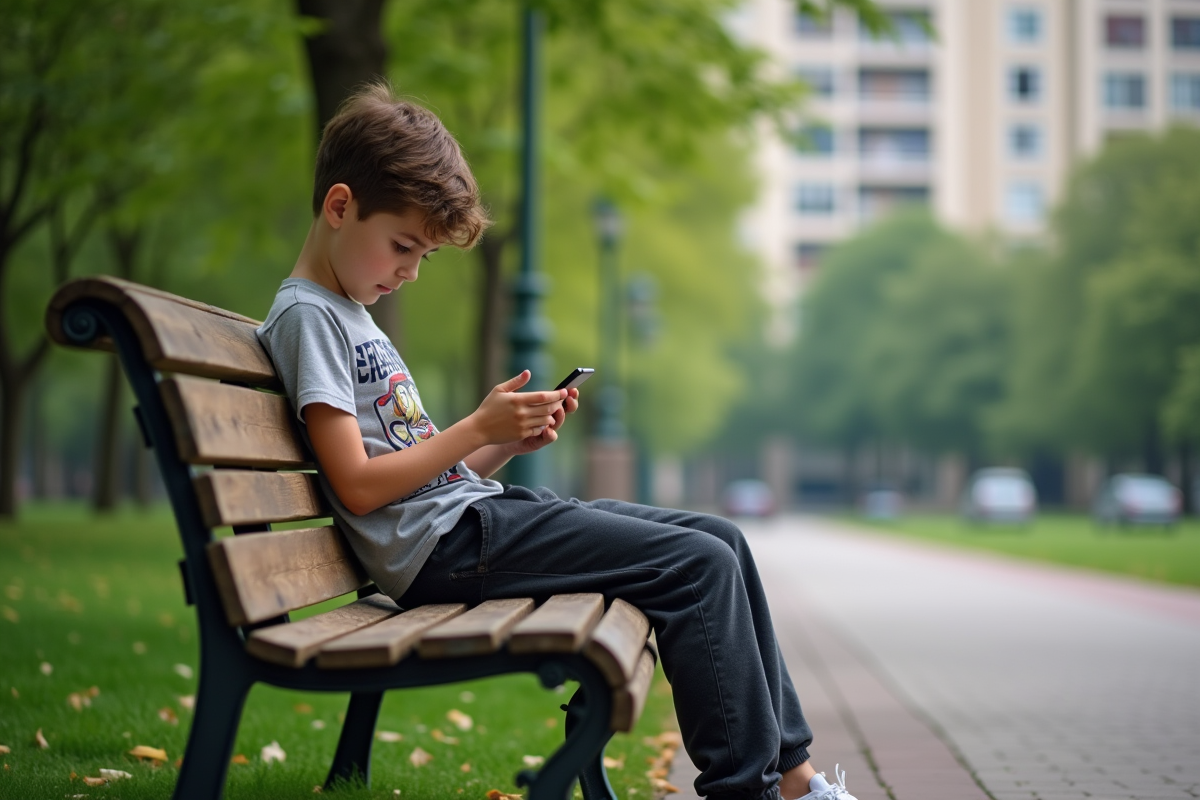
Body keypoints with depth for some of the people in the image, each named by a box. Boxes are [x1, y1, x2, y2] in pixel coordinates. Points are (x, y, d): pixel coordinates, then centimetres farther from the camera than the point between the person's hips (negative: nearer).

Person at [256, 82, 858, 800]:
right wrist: (480, 428, -14)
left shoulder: (352, 317, 21)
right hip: (445, 549, -10)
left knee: (721, 540, 6)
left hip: (477, 514, 10)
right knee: (700, 566, -16)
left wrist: (510, 443, 2)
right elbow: (357, 485, -18)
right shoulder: (308, 316, -8)